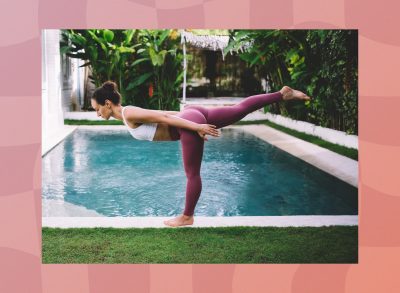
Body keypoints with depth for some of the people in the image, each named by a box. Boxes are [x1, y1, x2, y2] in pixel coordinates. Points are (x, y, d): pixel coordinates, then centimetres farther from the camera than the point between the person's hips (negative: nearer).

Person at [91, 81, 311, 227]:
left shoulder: (129, 114, -8)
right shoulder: (132, 113, 18)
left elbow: (161, 117, -15)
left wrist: (195, 127, -18)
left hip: (190, 123, -9)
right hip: (191, 114, 9)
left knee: (192, 174, 4)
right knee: (241, 109, 14)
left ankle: (187, 217, 16)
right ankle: (283, 94, 16)